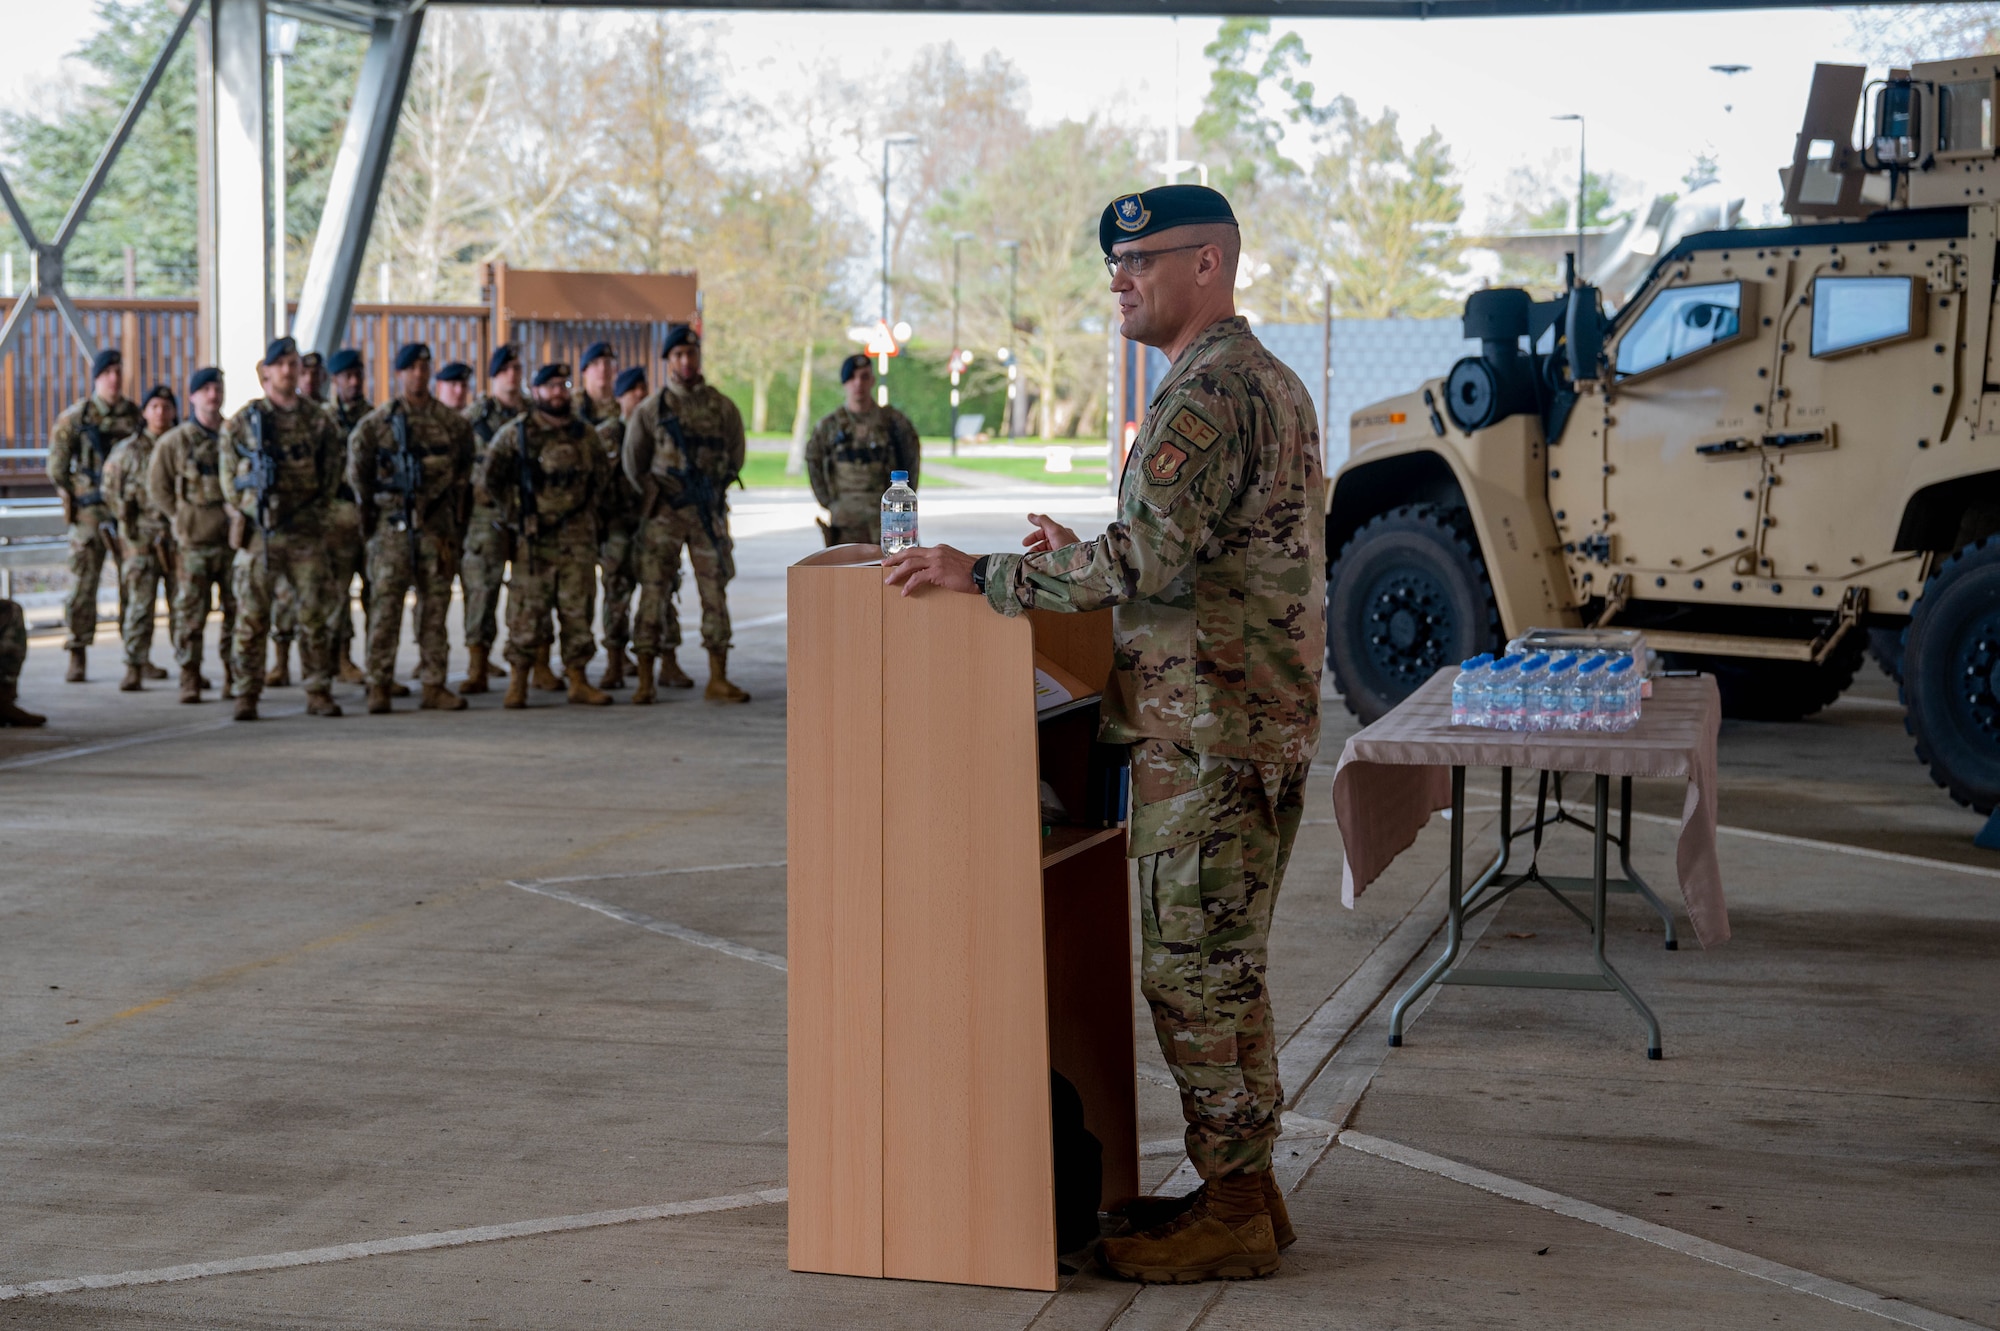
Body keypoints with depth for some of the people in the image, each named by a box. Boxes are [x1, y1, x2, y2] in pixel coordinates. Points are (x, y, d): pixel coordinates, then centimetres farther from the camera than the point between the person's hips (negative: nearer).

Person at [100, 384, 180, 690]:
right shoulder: (127, 449, 3)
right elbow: (111, 490, 5)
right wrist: (127, 519, -1)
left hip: (179, 536, 2)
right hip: (140, 538, -2)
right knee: (139, 604, -6)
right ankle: (134, 669, -5)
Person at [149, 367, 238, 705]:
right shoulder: (175, 441, 1)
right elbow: (157, 485, 7)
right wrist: (181, 518, 2)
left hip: (234, 536, 3)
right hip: (195, 540, -3)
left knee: (237, 608, 5)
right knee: (190, 611, -2)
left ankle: (234, 677, 16)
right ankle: (189, 680, 3)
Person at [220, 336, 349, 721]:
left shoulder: (318, 421, 8)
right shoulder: (243, 420, 5)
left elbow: (331, 474, 13)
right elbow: (229, 474, 8)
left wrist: (318, 515, 6)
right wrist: (243, 515, 2)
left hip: (307, 534, 1)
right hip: (258, 534, -1)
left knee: (315, 614, 3)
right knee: (251, 618, 0)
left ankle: (319, 692, 11)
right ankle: (246, 696, 5)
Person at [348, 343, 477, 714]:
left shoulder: (453, 423, 8)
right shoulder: (376, 422, 1)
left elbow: (463, 473, 15)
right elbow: (356, 472, 5)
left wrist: (458, 514, 11)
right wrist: (370, 510, 3)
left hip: (438, 526, 3)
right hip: (392, 528, -3)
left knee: (435, 607, 5)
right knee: (385, 607, -4)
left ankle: (434, 686, 10)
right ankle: (379, 687, -1)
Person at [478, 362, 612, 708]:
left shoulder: (584, 434, 10)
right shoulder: (515, 432, -1)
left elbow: (599, 478, 22)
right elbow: (489, 479, 3)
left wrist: (589, 514, 11)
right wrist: (516, 513, -2)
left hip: (577, 537, 3)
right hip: (534, 537, -3)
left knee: (579, 608, 4)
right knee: (527, 610, -4)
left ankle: (578, 680, 11)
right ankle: (518, 682, 3)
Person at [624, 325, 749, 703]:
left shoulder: (722, 407, 5)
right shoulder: (650, 409, 1)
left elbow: (735, 455, 16)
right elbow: (633, 463, 8)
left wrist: (714, 489, 13)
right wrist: (653, 496, 7)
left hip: (709, 512, 2)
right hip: (664, 513, -2)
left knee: (715, 590, 2)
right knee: (656, 590, -5)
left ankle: (718, 679, 7)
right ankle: (645, 680, -2)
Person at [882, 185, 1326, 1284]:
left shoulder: (1208, 393, -17)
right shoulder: (1266, 380, 17)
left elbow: (1146, 561, -26)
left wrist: (983, 575, -20)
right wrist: (1086, 555, 20)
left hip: (1211, 731, -10)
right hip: (1256, 723, 10)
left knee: (1194, 968, -3)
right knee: (1221, 964, 16)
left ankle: (1231, 1214, 5)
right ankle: (1244, 1186, 24)